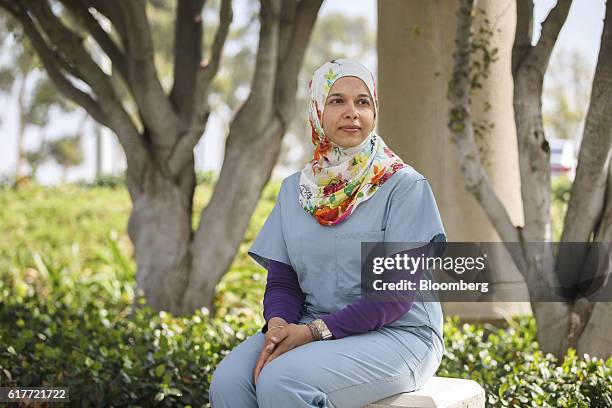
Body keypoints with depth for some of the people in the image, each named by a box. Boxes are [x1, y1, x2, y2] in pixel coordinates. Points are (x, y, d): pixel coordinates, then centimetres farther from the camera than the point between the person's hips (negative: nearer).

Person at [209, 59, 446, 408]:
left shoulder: (405, 186, -6)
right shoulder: (296, 189, 10)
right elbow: (282, 282, 9)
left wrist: (314, 331, -20)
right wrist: (278, 325, -15)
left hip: (398, 335, -5)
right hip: (311, 330, 5)